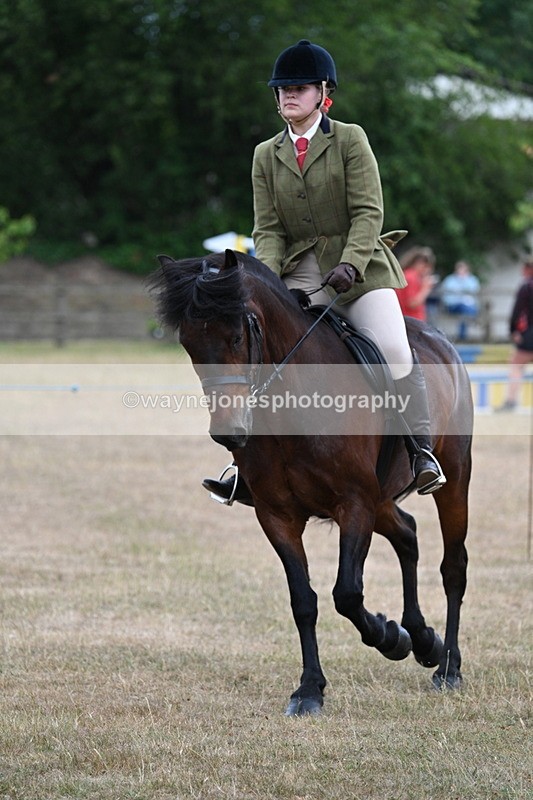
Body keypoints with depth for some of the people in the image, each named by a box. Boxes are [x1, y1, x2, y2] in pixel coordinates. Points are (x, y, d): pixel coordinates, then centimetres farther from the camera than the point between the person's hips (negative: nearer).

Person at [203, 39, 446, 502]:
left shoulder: (350, 140, 1)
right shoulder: (266, 156, 11)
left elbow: (368, 212, -7)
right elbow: (268, 228, 6)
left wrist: (349, 264, -22)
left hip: (358, 266, -3)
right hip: (300, 275, 3)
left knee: (393, 348, -23)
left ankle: (421, 449, -12)